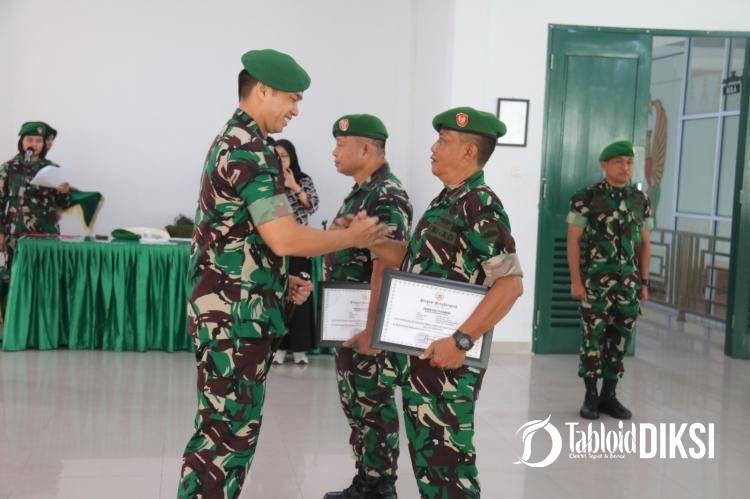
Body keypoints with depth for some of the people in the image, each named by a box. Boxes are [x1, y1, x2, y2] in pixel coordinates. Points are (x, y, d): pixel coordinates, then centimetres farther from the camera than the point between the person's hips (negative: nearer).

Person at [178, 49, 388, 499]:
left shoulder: (231, 141, 15)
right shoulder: (251, 150, -17)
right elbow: (284, 239, -23)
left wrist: (281, 282, 15)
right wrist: (353, 237, -10)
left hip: (226, 308, 10)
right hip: (236, 313, -10)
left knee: (223, 425, 16)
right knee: (230, 429, -4)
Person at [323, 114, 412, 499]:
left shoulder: (388, 197, -17)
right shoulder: (359, 192, 14)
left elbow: (384, 266, -24)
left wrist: (371, 327, -26)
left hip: (369, 323, -10)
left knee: (374, 406, 0)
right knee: (355, 404, 15)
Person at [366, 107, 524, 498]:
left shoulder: (480, 206, -16)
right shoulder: (446, 201, 13)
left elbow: (510, 284, -23)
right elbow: (415, 259, 21)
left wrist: (461, 341, -26)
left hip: (445, 356, -9)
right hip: (419, 351, 9)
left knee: (447, 453, -1)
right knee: (425, 448, 17)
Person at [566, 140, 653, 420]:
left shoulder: (641, 201, 9)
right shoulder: (586, 198, -5)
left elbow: (644, 244, 14)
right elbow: (573, 241, -6)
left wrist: (644, 282, 10)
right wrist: (575, 280, -11)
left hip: (628, 282, 4)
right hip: (595, 281, -4)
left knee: (620, 339, 7)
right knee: (592, 337, -1)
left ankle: (609, 395, 18)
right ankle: (591, 396, 10)